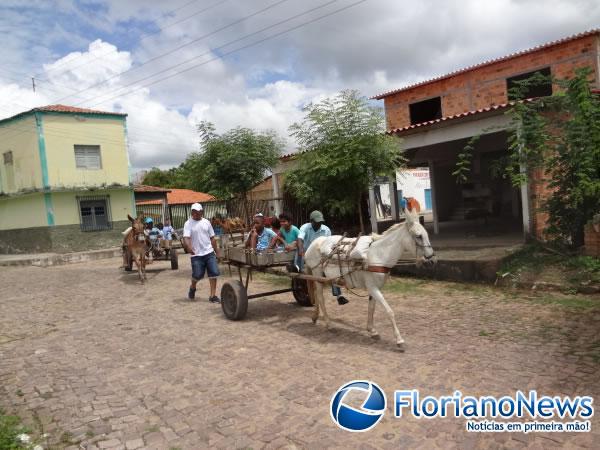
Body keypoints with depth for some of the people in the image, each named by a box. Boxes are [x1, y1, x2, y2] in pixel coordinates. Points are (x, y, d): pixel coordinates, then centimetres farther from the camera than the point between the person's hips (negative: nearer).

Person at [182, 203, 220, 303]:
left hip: (209, 252, 3)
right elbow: (186, 238, -17)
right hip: (196, 254, -3)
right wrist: (189, 247, -36)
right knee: (197, 275, -2)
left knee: (214, 273, -5)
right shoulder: (188, 224, -3)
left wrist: (216, 251, 12)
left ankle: (213, 296, 4)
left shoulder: (206, 222, 9)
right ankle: (192, 288, 33)